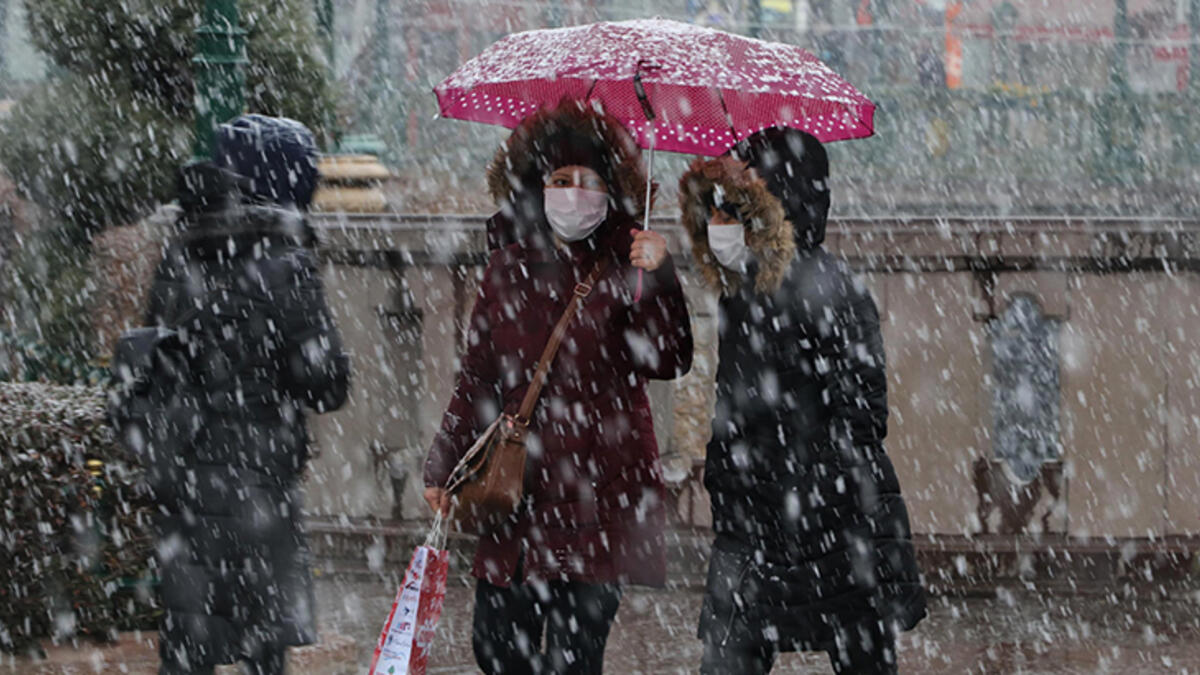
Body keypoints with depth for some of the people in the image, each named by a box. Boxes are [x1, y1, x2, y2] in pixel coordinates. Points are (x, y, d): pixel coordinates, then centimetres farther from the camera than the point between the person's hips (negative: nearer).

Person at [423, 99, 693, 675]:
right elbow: (477, 379, 19)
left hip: (598, 493, -5)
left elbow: (670, 362, -14)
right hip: (514, 487, 5)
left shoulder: (627, 267, -1)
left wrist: (657, 278, -26)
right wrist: (444, 467, 17)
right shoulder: (507, 272, 11)